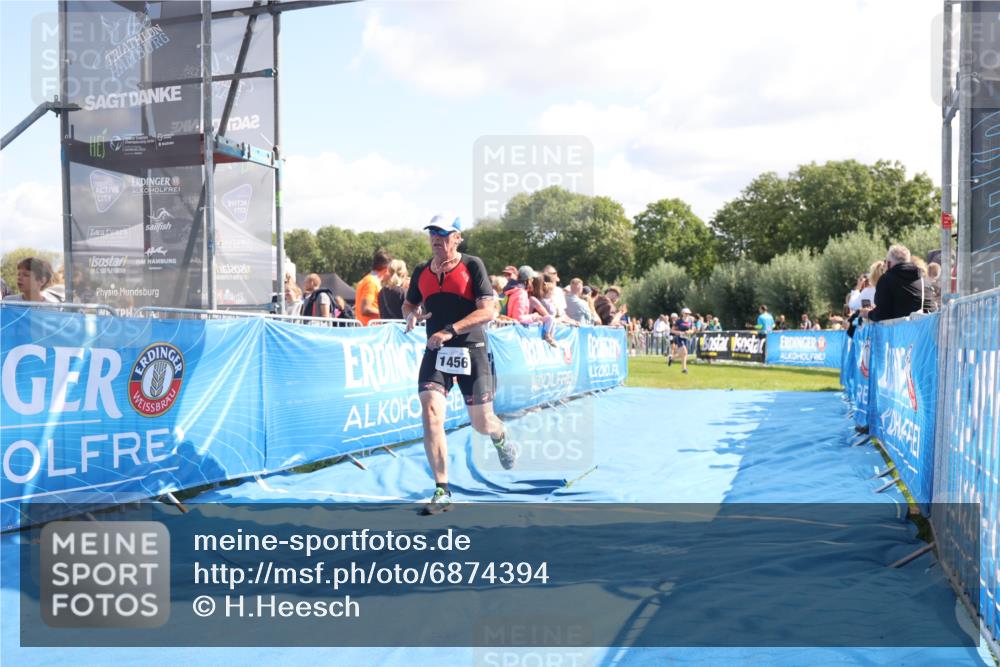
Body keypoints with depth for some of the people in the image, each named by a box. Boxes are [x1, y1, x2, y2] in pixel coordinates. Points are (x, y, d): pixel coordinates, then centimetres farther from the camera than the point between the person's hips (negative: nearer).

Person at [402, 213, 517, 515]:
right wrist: (411, 314, -2)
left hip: (471, 352, -3)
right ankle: (442, 491, -7)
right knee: (430, 415, -16)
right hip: (435, 354, 3)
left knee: (482, 423, 5)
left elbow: (488, 311, -12)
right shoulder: (421, 271, 9)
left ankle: (501, 439, 45)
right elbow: (408, 303, 24)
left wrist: (450, 330, -22)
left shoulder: (472, 265, -5)